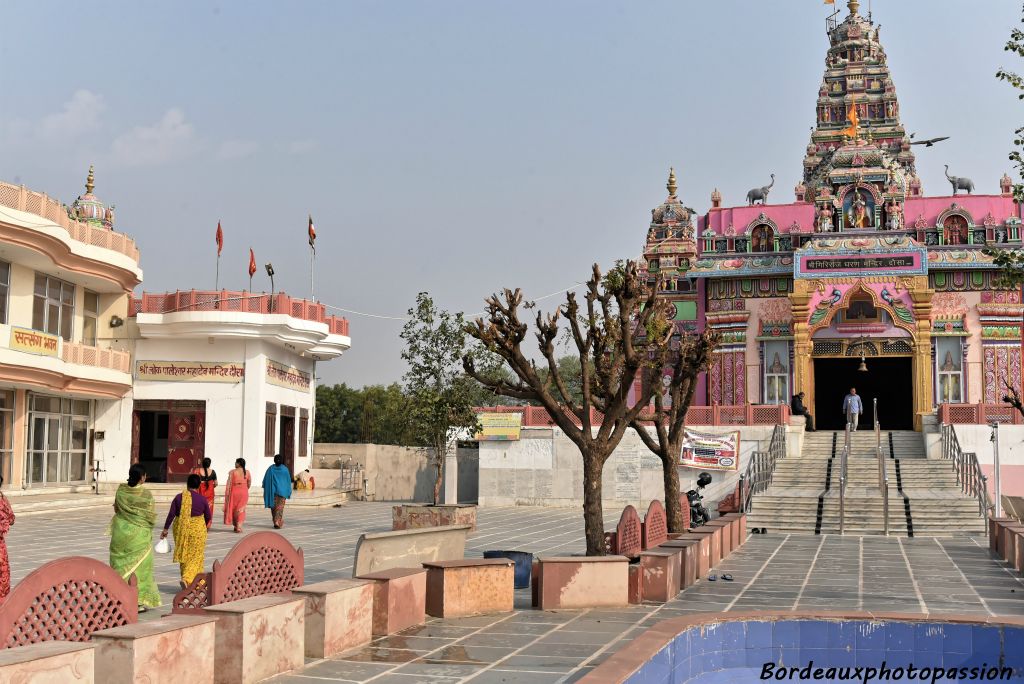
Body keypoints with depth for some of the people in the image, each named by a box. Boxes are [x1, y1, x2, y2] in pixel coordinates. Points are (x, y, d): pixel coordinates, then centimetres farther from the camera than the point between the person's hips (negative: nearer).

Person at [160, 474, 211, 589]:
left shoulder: (179, 497, -4)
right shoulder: (202, 499, -6)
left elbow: (171, 514, -6)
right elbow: (208, 516, 2)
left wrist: (165, 529, 1)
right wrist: (202, 525, 21)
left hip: (180, 528, 2)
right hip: (197, 529, -2)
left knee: (184, 555, 15)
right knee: (195, 556, 3)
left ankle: (187, 580, 21)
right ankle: (186, 578, -16)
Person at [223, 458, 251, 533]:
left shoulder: (232, 472, -8)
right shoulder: (247, 472, 1)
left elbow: (229, 483, -10)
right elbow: (249, 484, 7)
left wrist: (227, 493, -6)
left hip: (234, 491, -2)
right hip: (244, 492, 2)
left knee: (233, 509, 14)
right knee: (241, 510, 5)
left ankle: (235, 526, 21)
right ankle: (239, 526, -5)